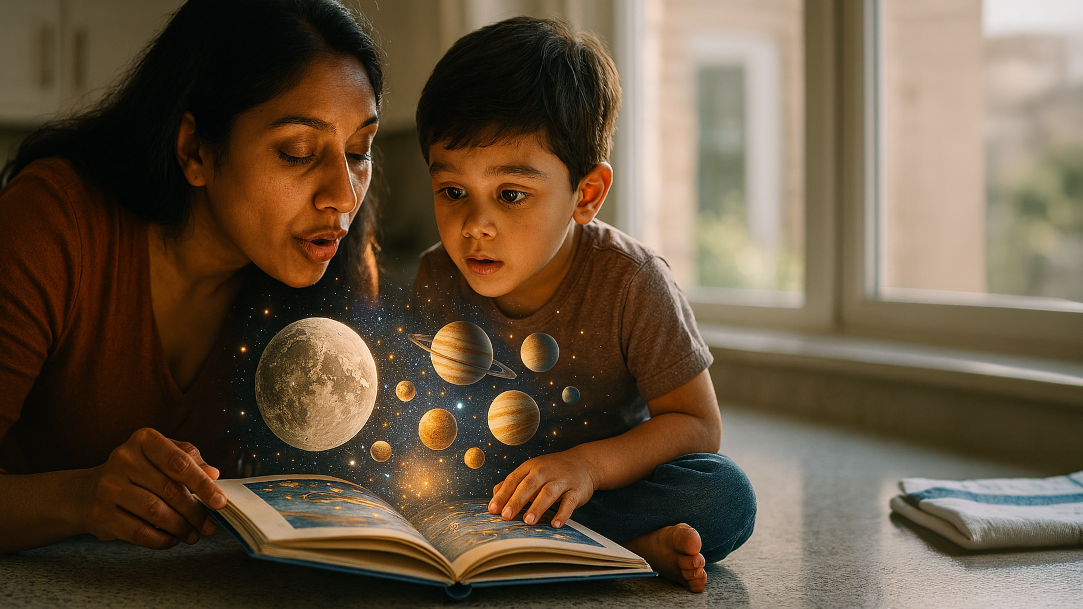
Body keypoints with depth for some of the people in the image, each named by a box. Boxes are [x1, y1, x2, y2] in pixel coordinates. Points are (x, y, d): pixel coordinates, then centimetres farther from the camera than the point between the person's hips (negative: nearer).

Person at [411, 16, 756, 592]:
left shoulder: (630, 283, -21)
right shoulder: (437, 280, -11)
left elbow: (697, 424, -17)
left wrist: (588, 464, -33)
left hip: (612, 478, -3)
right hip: (487, 487, 4)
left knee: (726, 497, -28)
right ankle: (635, 546, -25)